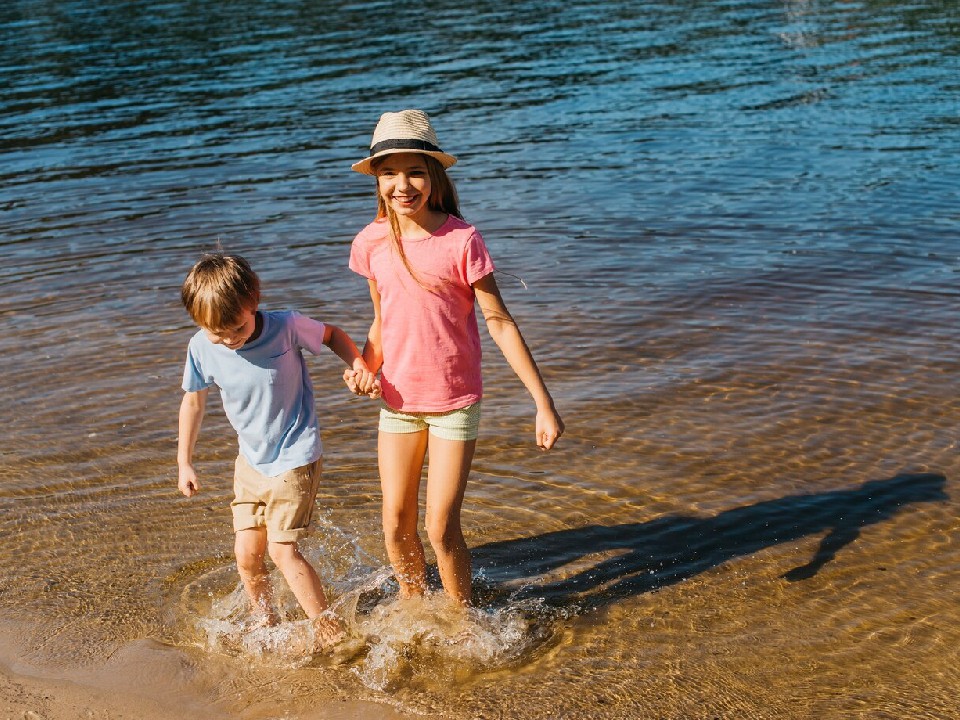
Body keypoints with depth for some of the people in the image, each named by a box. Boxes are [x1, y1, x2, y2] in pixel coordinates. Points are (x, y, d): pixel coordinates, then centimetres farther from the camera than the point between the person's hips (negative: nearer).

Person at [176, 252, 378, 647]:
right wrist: (184, 461, 9)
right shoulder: (201, 349, -13)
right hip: (251, 459, 5)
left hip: (295, 459, -4)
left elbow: (331, 334, -1)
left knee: (282, 549, -8)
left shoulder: (286, 327, -22)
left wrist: (357, 364, -20)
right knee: (246, 554, 5)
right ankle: (265, 625, 30)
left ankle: (329, 632, 8)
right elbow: (194, 399, 5)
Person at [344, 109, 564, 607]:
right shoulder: (372, 243, -3)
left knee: (441, 528, -3)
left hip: (454, 402, -4)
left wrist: (544, 404, -14)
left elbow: (500, 324, -13)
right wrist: (363, 368, -10)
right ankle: (412, 606, 37)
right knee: (396, 526, 10)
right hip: (398, 400, 4)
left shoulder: (461, 240, -16)